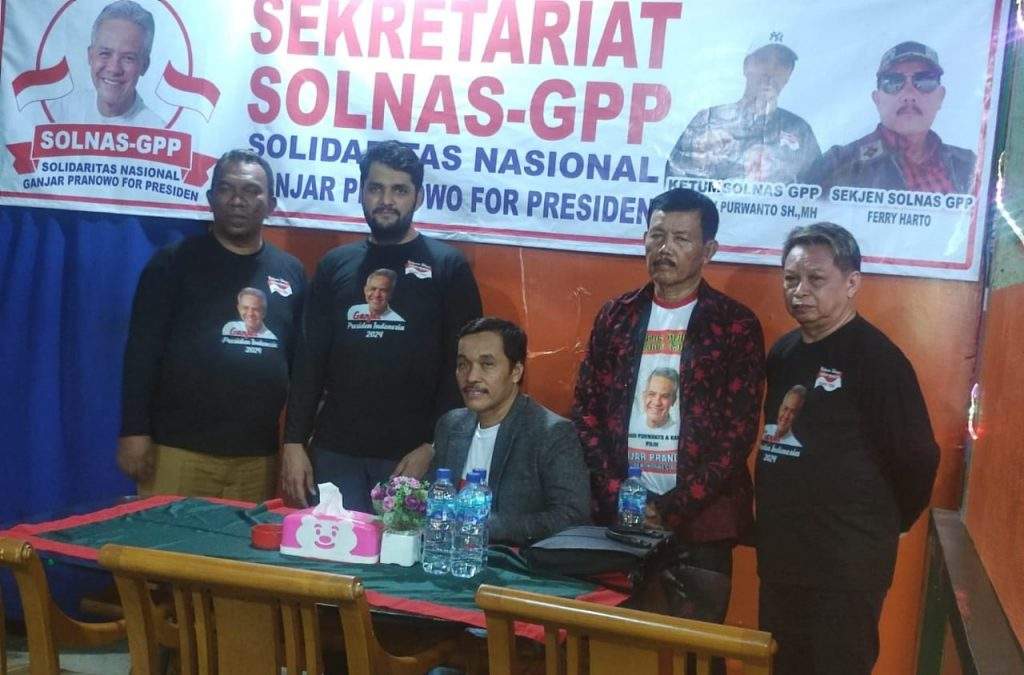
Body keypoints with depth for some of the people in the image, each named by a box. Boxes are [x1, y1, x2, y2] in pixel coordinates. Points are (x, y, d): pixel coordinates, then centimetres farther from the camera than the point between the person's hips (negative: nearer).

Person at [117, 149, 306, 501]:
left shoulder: (290, 272, 10)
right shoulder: (174, 262, 1)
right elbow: (143, 350, -2)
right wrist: (134, 431, -8)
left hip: (259, 458, 3)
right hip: (178, 450, -2)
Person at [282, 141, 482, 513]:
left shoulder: (448, 267, 1)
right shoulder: (335, 265, 12)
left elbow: (462, 366, -3)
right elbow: (310, 359, 11)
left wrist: (434, 447, -11)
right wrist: (294, 442, 3)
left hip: (411, 455, -3)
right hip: (335, 452, 3)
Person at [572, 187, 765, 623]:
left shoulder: (736, 325, -2)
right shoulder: (616, 316, 8)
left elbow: (739, 429, -7)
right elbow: (586, 409, 6)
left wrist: (673, 508, -13)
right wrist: (616, 495, -7)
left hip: (700, 517, -2)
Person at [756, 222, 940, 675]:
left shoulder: (877, 358, -15)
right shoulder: (782, 352, 8)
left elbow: (917, 457, -13)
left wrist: (882, 525, -1)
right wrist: (774, 523, 15)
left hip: (847, 561, -7)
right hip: (780, 552, 7)